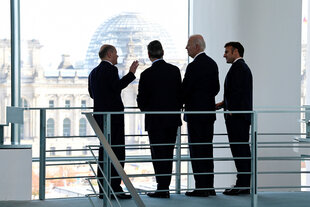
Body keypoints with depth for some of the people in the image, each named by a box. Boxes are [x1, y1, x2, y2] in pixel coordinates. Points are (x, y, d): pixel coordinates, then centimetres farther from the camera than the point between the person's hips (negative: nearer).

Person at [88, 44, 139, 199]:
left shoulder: (94, 72, 15)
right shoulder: (111, 69, -10)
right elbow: (117, 86, -23)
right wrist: (131, 73, -17)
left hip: (100, 115, 9)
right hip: (113, 115, -9)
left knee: (104, 150, 11)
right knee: (117, 152, -6)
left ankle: (103, 189, 11)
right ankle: (115, 188, -9)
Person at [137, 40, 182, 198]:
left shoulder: (147, 74, -13)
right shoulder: (175, 70, 1)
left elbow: (141, 101, -7)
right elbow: (181, 94, 6)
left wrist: (145, 109, 14)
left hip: (155, 120, -5)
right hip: (173, 119, 5)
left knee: (158, 155, 0)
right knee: (168, 154, 10)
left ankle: (162, 189, -2)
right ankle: (165, 187, 13)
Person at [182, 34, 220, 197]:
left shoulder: (193, 66, -16)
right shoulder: (212, 63, 10)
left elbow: (185, 90, -14)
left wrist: (180, 103, 4)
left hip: (195, 112, -8)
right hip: (209, 112, 8)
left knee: (197, 151, -4)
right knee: (207, 150, 12)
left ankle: (201, 188, -4)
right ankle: (209, 187, 16)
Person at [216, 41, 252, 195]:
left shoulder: (237, 67, -12)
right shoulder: (243, 67, 20)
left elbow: (237, 91, -19)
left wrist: (231, 112, -16)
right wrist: (222, 104, 18)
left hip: (236, 117, -10)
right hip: (243, 116, 11)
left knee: (239, 150, -9)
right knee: (243, 150, 10)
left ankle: (242, 185, -10)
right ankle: (244, 184, 14)